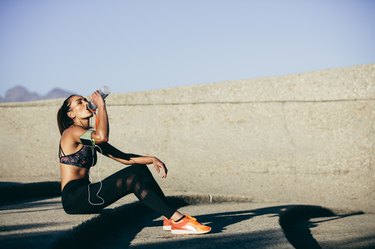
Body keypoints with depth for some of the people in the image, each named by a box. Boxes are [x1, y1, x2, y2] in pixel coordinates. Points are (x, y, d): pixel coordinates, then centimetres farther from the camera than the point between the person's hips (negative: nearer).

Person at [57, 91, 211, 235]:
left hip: (84, 195, 9)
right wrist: (101, 107, -16)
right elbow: (102, 136, -29)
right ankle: (178, 219, -22)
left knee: (139, 169, -2)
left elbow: (123, 158, 16)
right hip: (73, 197, -9)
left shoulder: (90, 137, 21)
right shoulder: (71, 132, -7)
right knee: (134, 178, -20)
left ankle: (170, 219, -10)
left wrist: (151, 160, 2)